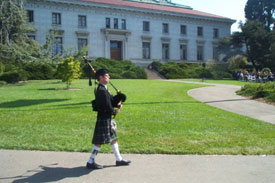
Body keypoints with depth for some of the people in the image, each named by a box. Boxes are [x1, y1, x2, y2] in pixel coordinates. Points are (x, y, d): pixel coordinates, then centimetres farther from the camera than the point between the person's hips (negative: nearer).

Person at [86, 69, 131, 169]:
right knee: (99, 141, -2)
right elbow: (107, 106, -22)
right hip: (103, 119, -10)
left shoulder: (104, 89, 12)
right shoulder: (101, 91, -20)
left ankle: (119, 159, 25)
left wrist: (118, 105, 0)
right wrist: (115, 111, -5)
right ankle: (90, 162, 9)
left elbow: (111, 100, 19)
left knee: (113, 138, 15)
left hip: (108, 118, 10)